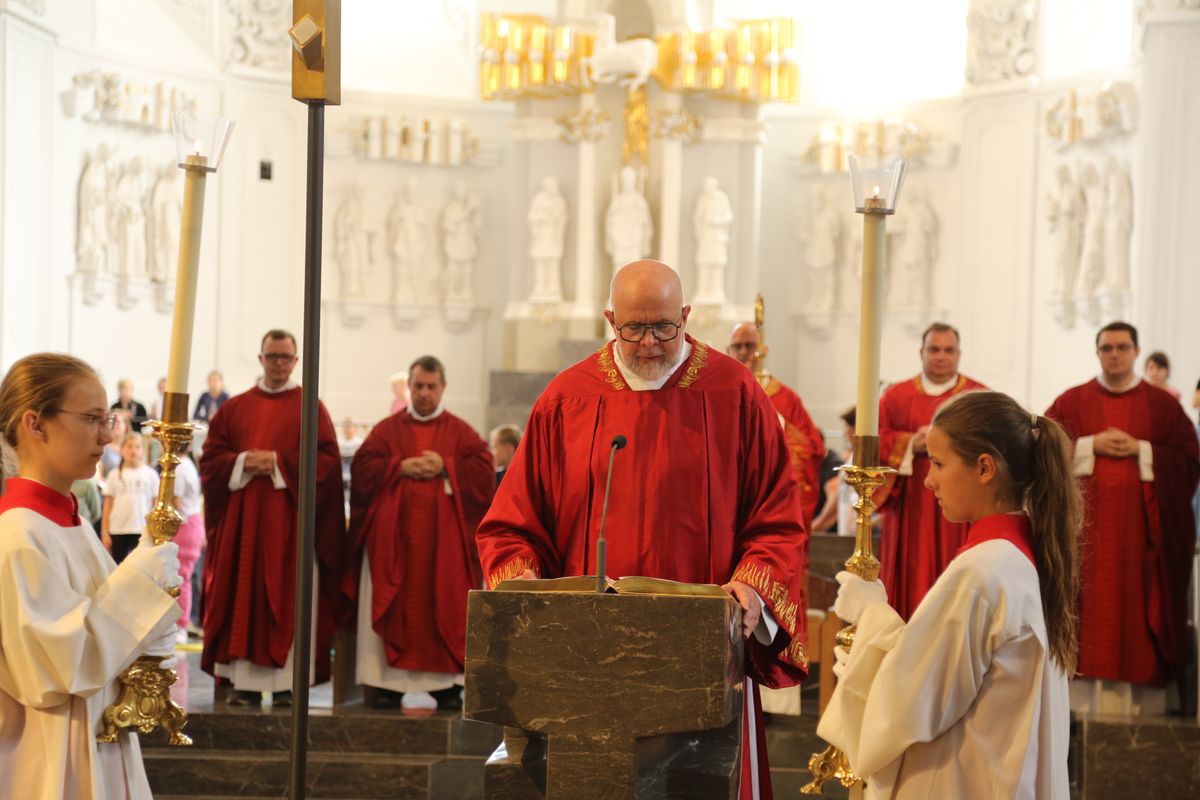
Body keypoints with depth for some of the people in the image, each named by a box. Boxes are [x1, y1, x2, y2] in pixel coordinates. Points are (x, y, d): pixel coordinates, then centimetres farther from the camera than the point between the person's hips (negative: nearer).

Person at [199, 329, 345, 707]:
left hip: (289, 519, -3)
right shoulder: (235, 408, 13)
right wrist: (243, 462, -10)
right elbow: (210, 459, 8)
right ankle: (244, 681, 2)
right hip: (241, 518, 3)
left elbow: (327, 460, -4)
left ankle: (287, 682, -4)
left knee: (288, 598, -4)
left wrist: (279, 463, -13)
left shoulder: (311, 407, 5)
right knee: (243, 594, 0)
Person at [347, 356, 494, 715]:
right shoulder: (387, 429, 11)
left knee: (445, 605, -4)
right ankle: (392, 682, -2)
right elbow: (362, 468, 2)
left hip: (442, 536, 0)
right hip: (394, 535, 0)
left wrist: (445, 467, -12)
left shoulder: (460, 432, 10)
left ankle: (445, 682, -1)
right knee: (395, 607, -4)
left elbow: (483, 468, -2)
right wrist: (400, 467, -10)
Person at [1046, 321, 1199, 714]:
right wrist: (1091, 445, -11)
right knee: (1088, 609, -1)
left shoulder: (1163, 405, 6)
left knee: (1139, 606, -1)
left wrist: (1140, 449, -11)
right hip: (1086, 525, 0)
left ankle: (1144, 706, 3)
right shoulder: (1071, 402, 7)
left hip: (1140, 526, 0)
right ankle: (1081, 704, 1)